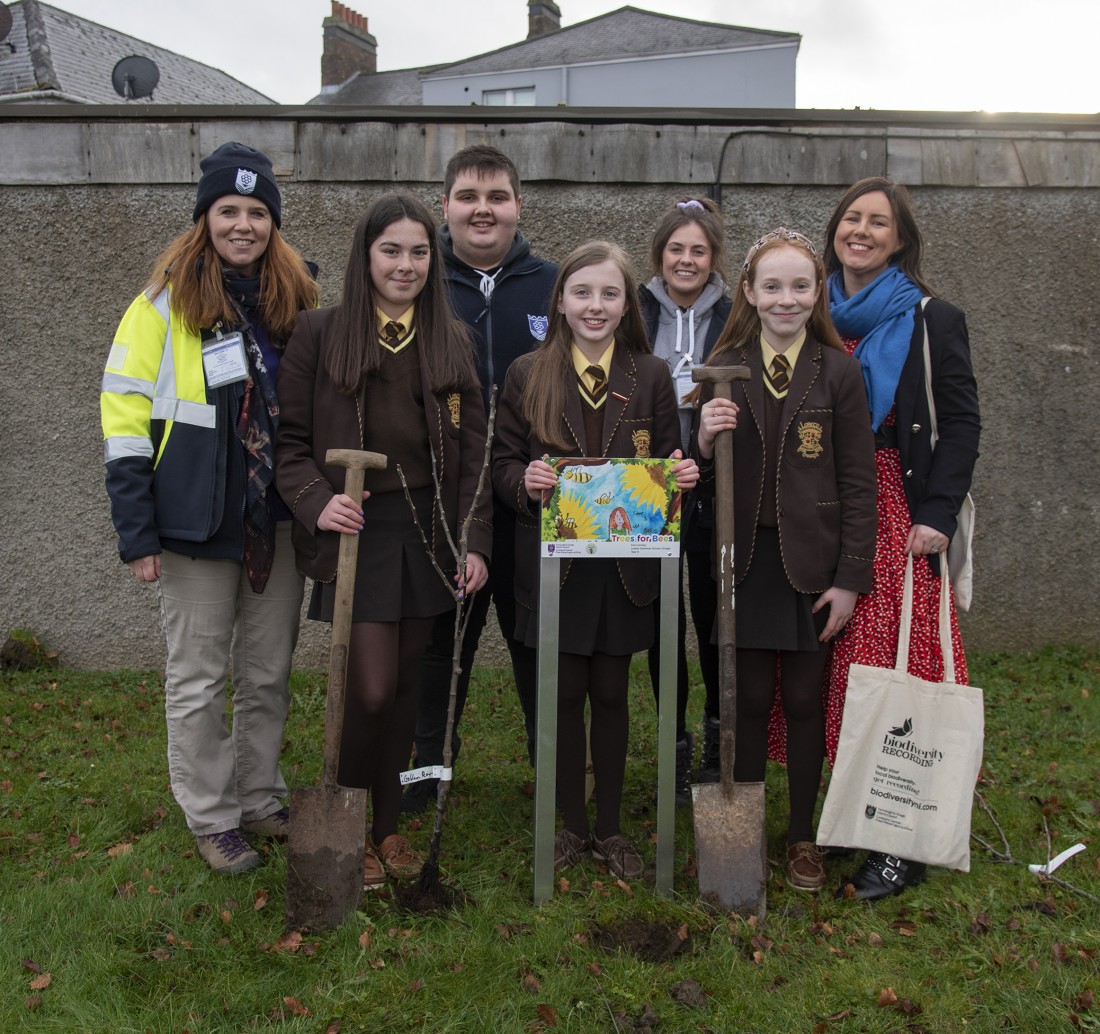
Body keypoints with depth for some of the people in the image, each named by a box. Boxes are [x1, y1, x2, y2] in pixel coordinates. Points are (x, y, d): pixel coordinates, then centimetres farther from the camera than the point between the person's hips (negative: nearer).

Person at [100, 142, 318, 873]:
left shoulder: (298, 299, 5)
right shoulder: (165, 304, -7)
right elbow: (125, 416, -8)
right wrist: (137, 532, -12)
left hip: (281, 520, 4)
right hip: (198, 525, -4)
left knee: (270, 674, 14)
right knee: (200, 679, 8)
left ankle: (260, 799, 32)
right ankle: (210, 817, 24)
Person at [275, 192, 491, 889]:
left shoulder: (451, 340, 9)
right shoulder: (321, 333, 0)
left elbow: (473, 448, 7)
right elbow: (290, 440, 0)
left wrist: (475, 541, -1)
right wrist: (317, 502, -18)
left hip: (427, 530, 3)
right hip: (355, 531, -3)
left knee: (406, 685, 9)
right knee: (372, 689, -7)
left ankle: (388, 824, 27)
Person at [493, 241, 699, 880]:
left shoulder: (652, 375, 4)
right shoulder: (527, 375, 2)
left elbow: (668, 463, 8)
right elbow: (502, 462, 3)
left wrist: (683, 474, -14)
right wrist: (525, 481, -18)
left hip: (625, 562, 1)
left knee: (610, 693, 10)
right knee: (566, 692, 7)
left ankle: (610, 827, 26)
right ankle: (574, 824, 25)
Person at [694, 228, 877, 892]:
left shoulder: (839, 372, -1)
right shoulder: (724, 371, 3)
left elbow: (858, 482, -2)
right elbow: (706, 483, 5)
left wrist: (850, 578, -6)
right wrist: (707, 442, -17)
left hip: (813, 563, -1)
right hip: (747, 560, 1)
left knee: (804, 700, 9)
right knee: (750, 698, 8)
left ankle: (803, 835, 25)